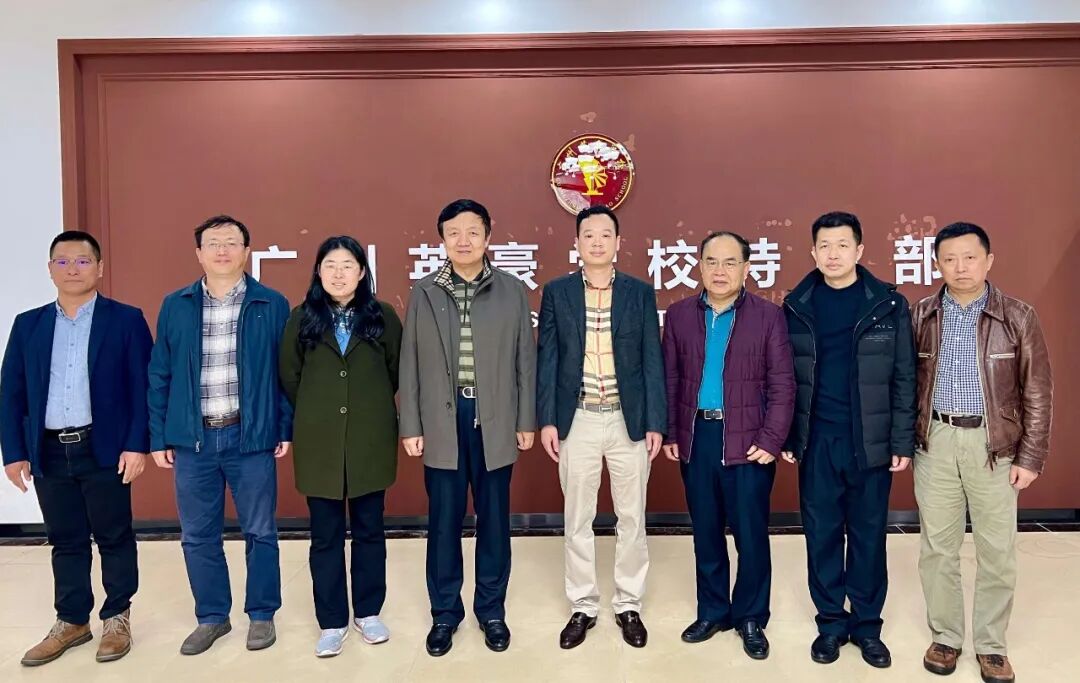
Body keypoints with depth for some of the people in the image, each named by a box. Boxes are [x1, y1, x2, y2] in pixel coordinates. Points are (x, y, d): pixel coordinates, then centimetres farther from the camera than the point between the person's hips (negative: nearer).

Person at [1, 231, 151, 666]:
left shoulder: (125, 320, -2)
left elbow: (142, 387, -6)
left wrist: (137, 444, -12)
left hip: (105, 450, -3)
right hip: (48, 453, 4)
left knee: (114, 537, 7)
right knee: (65, 542, 14)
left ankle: (117, 618, 23)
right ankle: (72, 621, 28)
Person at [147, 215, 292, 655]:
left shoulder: (272, 305, -1)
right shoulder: (175, 306, 6)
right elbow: (159, 375, 8)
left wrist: (286, 429, -4)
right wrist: (159, 437, 5)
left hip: (251, 437, -2)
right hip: (193, 438, 3)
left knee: (260, 532, 8)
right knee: (197, 535, 12)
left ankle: (262, 615, 26)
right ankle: (212, 617, 29)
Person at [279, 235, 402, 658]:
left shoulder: (383, 316, 0)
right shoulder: (302, 319, 2)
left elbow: (397, 371, 7)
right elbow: (289, 376, 8)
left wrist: (371, 406, 10)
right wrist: (314, 414, 10)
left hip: (370, 440, 0)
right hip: (319, 442, 0)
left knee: (369, 529, 11)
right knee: (325, 535, 8)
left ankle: (368, 612, 27)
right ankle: (332, 622, 21)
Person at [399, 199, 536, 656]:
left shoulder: (512, 291, 2)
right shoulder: (423, 293, 3)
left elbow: (524, 360, 3)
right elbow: (410, 364, 3)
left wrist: (526, 420, 2)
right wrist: (410, 426, 0)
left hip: (494, 420, 0)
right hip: (443, 421, 0)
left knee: (494, 519, 10)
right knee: (443, 521, 9)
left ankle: (491, 610, 28)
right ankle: (445, 612, 26)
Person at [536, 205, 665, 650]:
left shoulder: (640, 292, 2)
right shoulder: (556, 292, 2)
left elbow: (652, 360, 1)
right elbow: (547, 359, 2)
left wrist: (656, 422, -5)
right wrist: (546, 420, -4)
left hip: (629, 419, 0)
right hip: (577, 420, 0)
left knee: (631, 518, 10)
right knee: (577, 520, 10)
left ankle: (628, 605, 27)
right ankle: (583, 606, 26)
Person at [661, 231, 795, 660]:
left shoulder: (769, 316, -3)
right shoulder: (679, 315, 5)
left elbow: (782, 384, -5)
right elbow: (670, 379, 7)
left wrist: (771, 440, -12)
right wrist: (669, 432, 2)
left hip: (748, 440, -2)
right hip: (696, 436, 3)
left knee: (751, 534, 6)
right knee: (705, 531, 13)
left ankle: (751, 619, 24)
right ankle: (712, 611, 30)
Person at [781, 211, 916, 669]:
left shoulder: (888, 305, -2)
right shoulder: (797, 306, 2)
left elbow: (904, 379, -1)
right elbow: (783, 377, 4)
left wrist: (903, 442, -5)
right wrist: (785, 437, 2)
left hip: (871, 442, -1)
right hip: (816, 441, 1)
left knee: (868, 534, 10)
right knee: (821, 534, 9)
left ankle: (867, 624, 26)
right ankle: (831, 621, 25)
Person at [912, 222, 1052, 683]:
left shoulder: (1018, 317, -3)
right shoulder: (922, 316, 2)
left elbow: (1037, 393, -2)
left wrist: (1031, 457, -5)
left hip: (994, 443, -1)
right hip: (935, 442, 2)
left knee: (997, 551, 8)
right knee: (937, 547, 10)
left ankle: (991, 644, 25)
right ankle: (945, 637, 26)